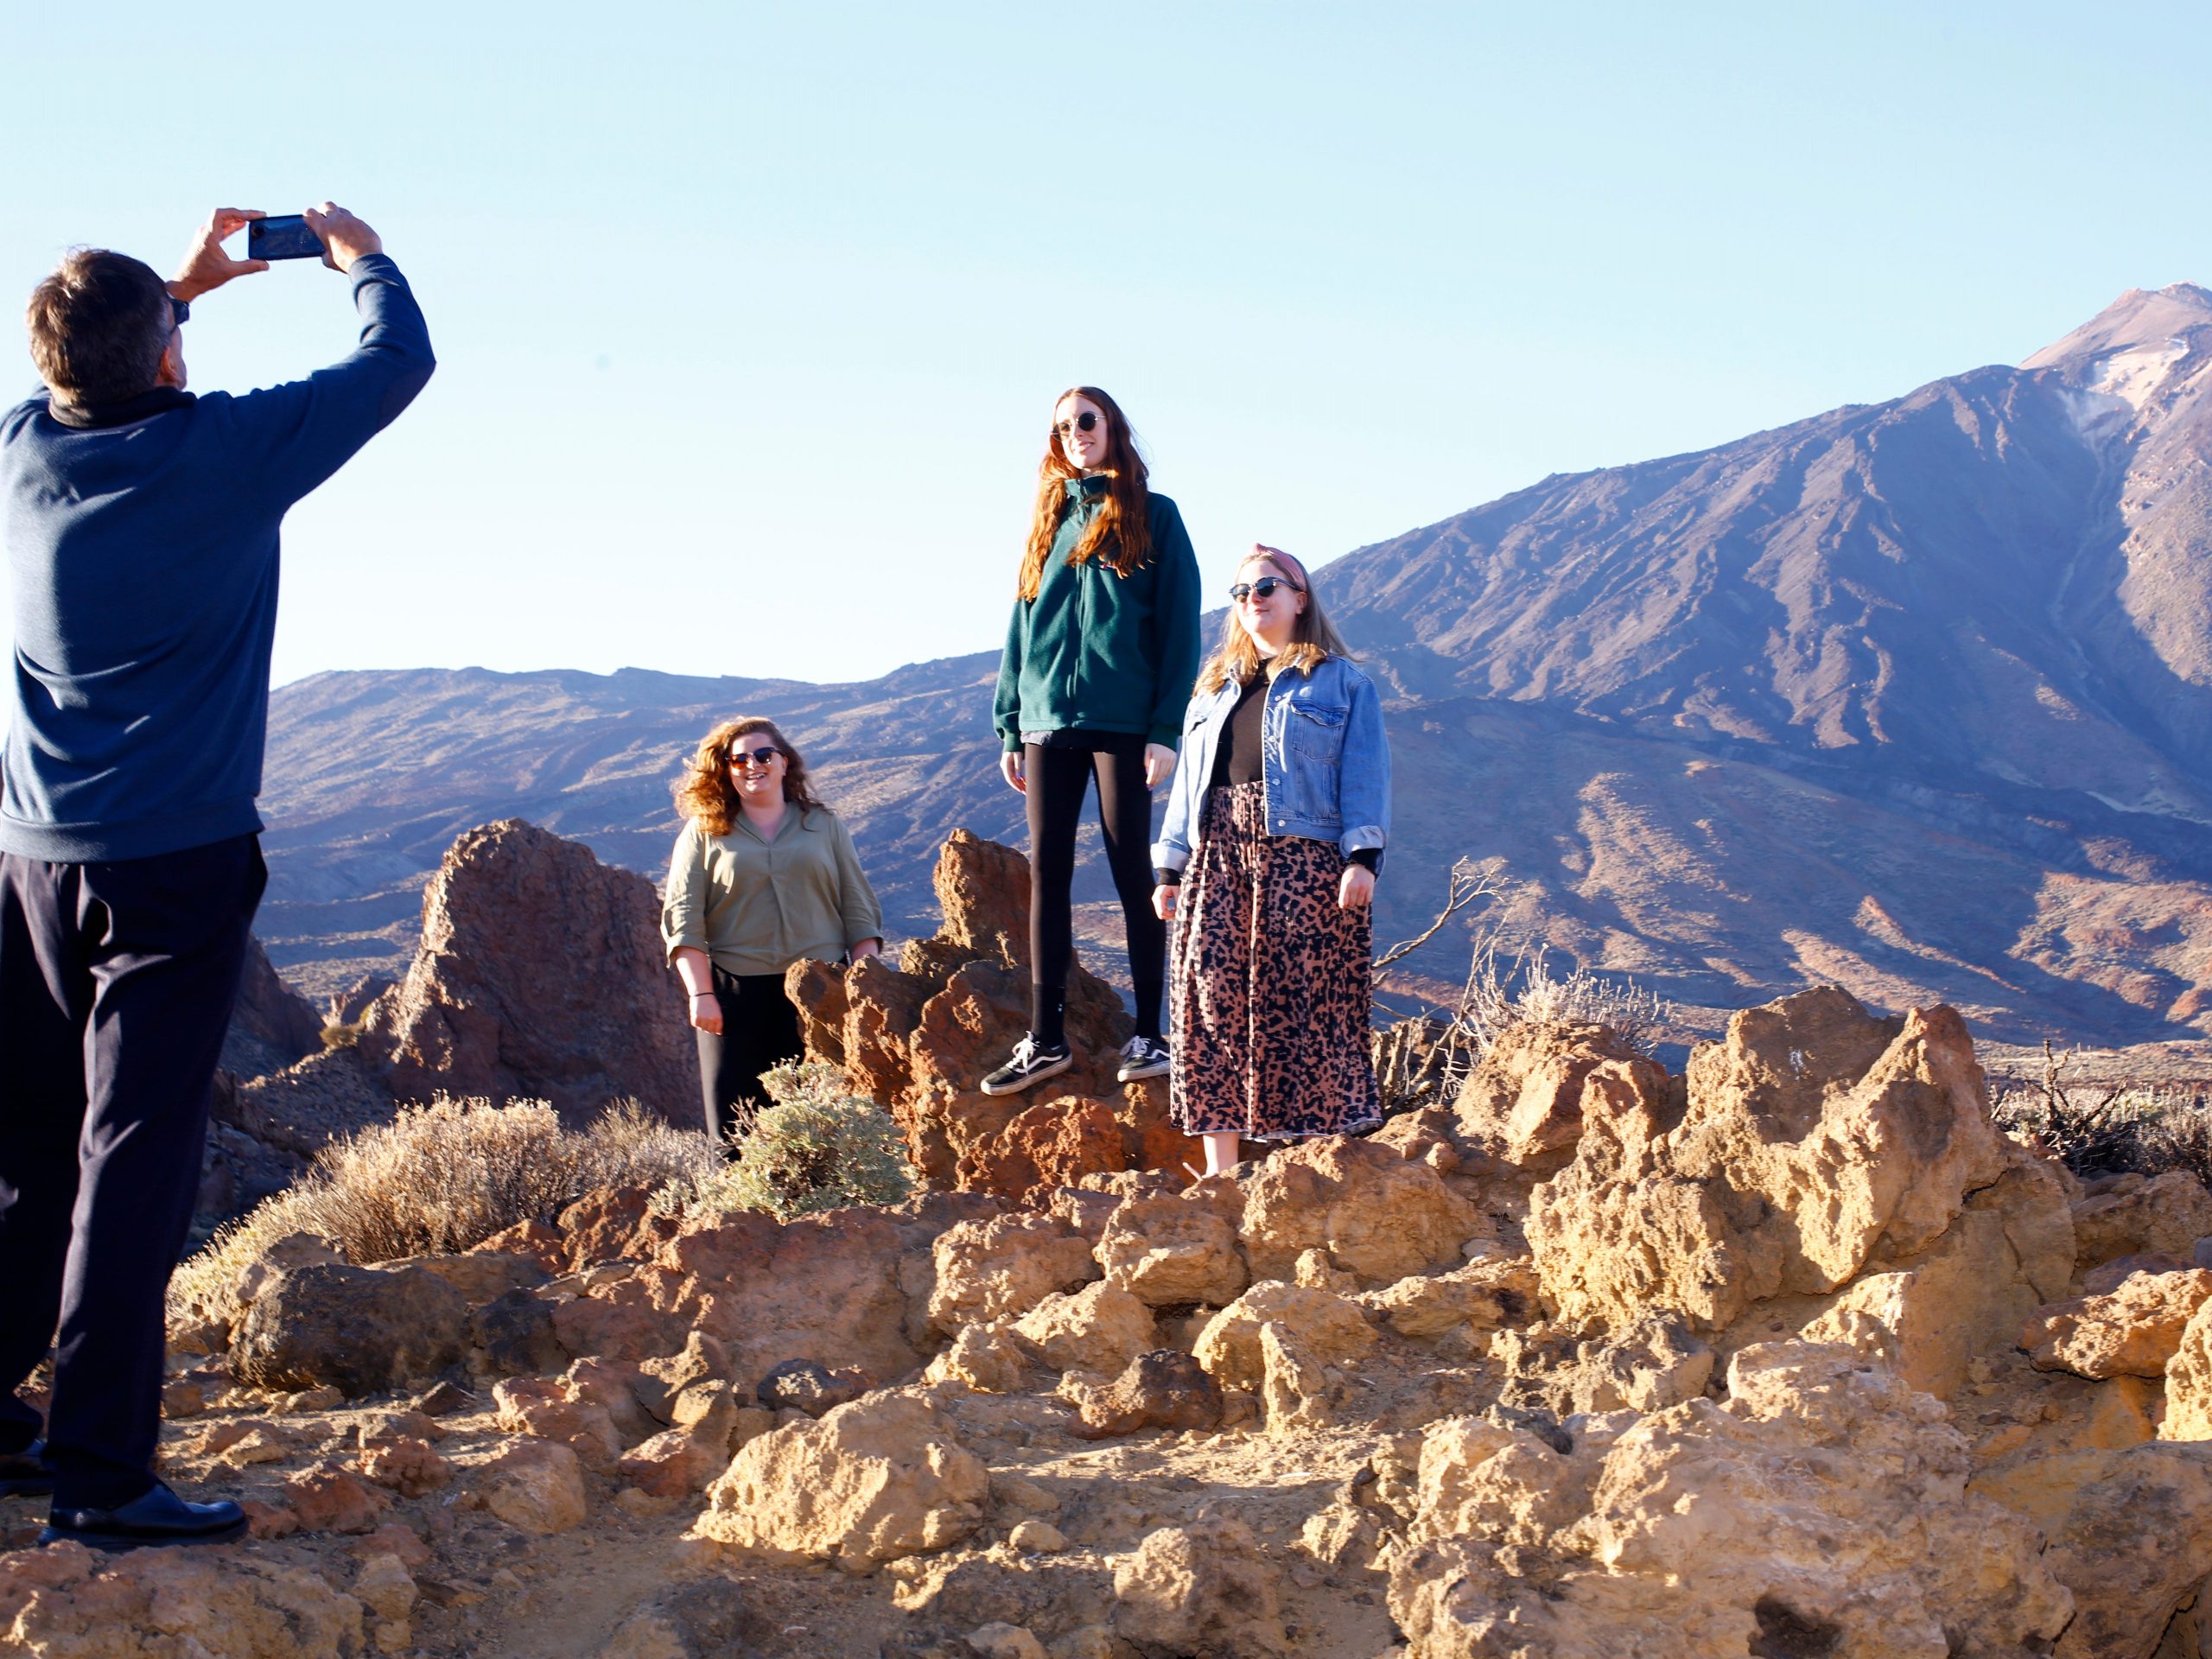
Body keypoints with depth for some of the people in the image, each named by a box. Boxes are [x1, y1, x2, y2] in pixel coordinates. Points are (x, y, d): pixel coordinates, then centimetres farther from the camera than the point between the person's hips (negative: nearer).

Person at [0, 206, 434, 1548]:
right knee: (135, 1157, -6)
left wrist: (184, 283, 36)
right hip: (177, 858, -6)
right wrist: (360, 255, 21)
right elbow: (399, 360, 3)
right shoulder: (224, 452, -9)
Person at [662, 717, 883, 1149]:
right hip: (735, 995, -1)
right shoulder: (704, 834, 8)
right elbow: (683, 919, 1)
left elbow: (859, 911, 11)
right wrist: (700, 994, -9)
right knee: (736, 1130, -4)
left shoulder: (824, 825, 13)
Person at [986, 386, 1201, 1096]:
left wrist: (1168, 728, -11)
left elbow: (1179, 625, -3)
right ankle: (1045, 1038, 6)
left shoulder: (1153, 516, 3)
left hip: (1123, 722, -5)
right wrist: (1010, 727, 11)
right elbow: (1021, 628, 18)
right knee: (1046, 875, 2)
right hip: (1049, 721, 5)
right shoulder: (1050, 523, 17)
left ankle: (1149, 1034, 4)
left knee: (1133, 873, -1)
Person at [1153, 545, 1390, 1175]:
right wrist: (1170, 867, 13)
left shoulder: (1342, 685, 10)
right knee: (1212, 998, -4)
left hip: (1303, 857, -4)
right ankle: (1220, 1168, -1)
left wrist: (1362, 857, -12)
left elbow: (1364, 778, 0)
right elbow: (1188, 784, 22)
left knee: (1304, 999, -9)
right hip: (1217, 858, 5)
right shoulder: (1214, 690, 25)